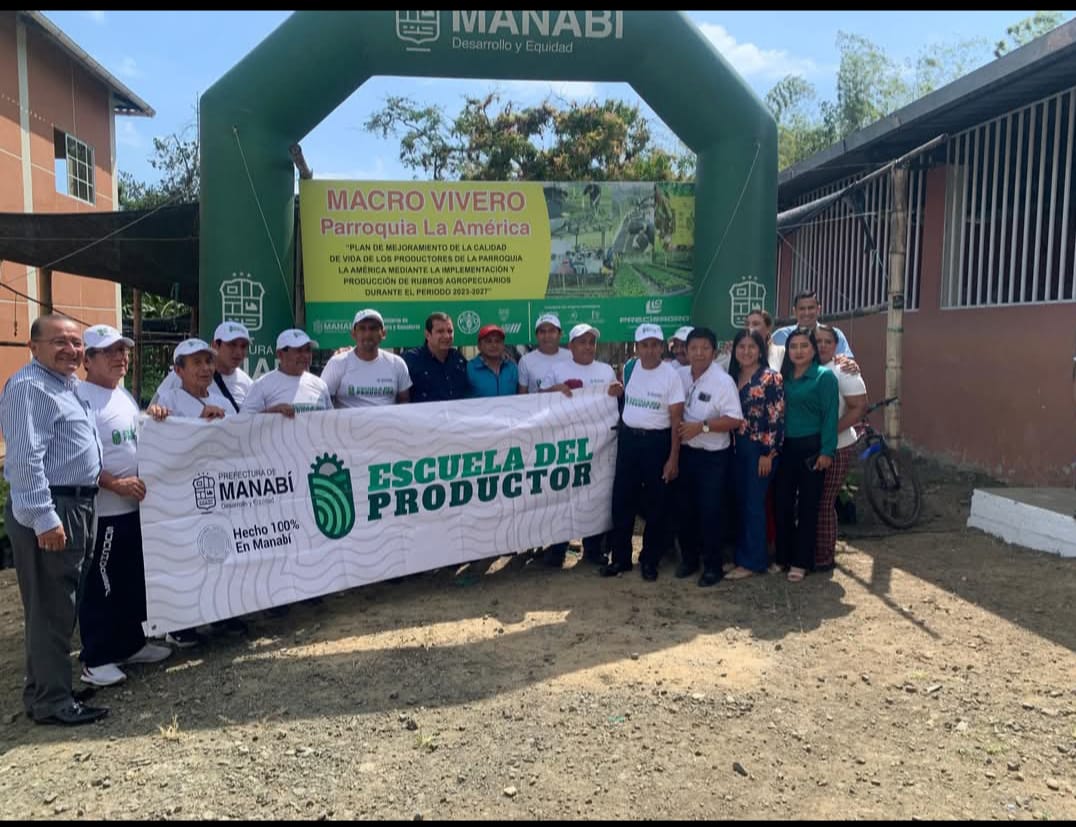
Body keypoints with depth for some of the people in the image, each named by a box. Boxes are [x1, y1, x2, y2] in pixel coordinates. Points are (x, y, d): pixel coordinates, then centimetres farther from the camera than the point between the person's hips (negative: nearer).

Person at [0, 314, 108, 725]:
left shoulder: (67, 385, 16)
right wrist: (44, 517, -26)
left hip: (76, 506, 10)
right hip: (48, 512, -10)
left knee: (62, 606, 17)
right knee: (50, 609, -2)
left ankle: (45, 688, 30)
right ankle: (51, 701, 8)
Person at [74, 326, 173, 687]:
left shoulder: (125, 396, 13)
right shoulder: (80, 397, -15)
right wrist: (116, 483, -23)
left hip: (133, 506, 9)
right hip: (101, 510, -9)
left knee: (133, 582, 17)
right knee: (100, 587, 1)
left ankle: (131, 643, 30)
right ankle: (95, 659, 12)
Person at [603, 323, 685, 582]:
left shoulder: (671, 376, -10)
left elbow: (676, 421, -10)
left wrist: (673, 458, -13)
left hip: (656, 442, -4)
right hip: (628, 439, 4)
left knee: (655, 505, 7)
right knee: (622, 501, 8)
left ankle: (650, 560, 20)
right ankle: (621, 557, 20)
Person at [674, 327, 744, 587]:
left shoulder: (723, 381, -14)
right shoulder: (679, 375, 2)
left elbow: (734, 420, -18)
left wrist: (701, 426, -23)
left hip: (713, 456, -5)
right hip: (685, 452, 5)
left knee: (710, 511, 1)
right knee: (685, 508, 14)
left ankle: (713, 565, 15)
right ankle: (688, 558, 29)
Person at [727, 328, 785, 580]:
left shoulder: (771, 377, -9)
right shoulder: (732, 376, 11)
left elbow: (776, 417, -13)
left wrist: (768, 453, -16)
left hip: (760, 448, -6)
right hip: (738, 448, 7)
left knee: (754, 504, -2)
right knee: (740, 503, 11)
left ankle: (752, 561, 6)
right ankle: (741, 555, 21)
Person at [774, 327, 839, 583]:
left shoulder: (825, 376, -6)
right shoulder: (784, 377, 9)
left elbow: (830, 415, -10)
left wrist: (827, 450, -14)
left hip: (811, 447, -5)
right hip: (785, 447, 5)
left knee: (807, 505, 3)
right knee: (783, 503, 7)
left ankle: (801, 562, 12)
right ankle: (783, 557, 20)